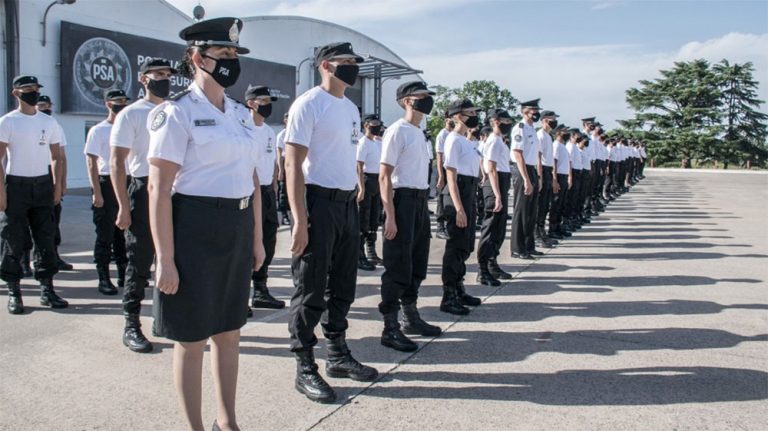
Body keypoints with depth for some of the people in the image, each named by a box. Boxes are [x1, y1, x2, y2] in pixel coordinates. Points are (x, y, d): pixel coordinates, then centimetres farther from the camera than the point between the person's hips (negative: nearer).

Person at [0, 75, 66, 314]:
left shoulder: (49, 122, 9)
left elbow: (56, 157, 13)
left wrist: (57, 185, 3)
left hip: (43, 184, 4)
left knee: (46, 237, 4)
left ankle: (47, 289, 10)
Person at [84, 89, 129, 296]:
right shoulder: (98, 130, -2)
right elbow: (92, 162, -7)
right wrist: (97, 192, -14)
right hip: (107, 183, -5)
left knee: (124, 232, 11)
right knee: (105, 233, -1)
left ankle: (125, 273, 20)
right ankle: (103, 278, 6)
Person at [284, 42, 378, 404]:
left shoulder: (351, 109, 16)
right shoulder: (308, 104, -9)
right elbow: (293, 164, -15)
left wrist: (355, 199, 12)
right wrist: (300, 221, -21)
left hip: (348, 203, 8)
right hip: (319, 202, -8)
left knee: (343, 287, 16)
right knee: (311, 290, 0)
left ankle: (338, 355, 30)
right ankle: (305, 369, 13)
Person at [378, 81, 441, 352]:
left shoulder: (421, 133, 16)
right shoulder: (397, 131, -11)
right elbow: (384, 176, -15)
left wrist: (423, 203, 12)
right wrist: (390, 216, -20)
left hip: (421, 200, 9)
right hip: (403, 200, -9)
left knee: (417, 262, 17)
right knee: (398, 266, -4)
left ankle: (411, 318, 32)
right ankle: (390, 328, 6)